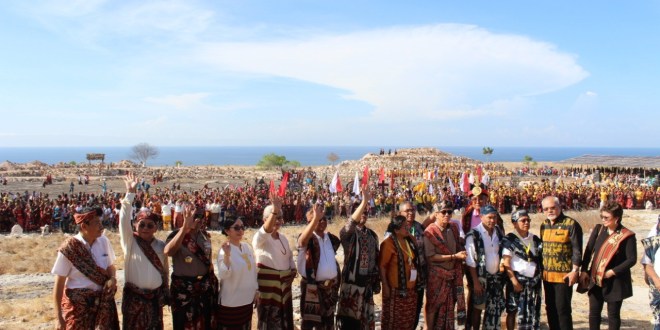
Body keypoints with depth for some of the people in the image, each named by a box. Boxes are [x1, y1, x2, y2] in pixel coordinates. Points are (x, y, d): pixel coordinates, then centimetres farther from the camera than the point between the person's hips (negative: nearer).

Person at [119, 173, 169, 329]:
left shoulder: (161, 245, 4)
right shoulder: (130, 242, -5)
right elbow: (124, 219, -19)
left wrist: (166, 293, 16)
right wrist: (130, 193, -26)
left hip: (156, 297, 3)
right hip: (134, 297, -3)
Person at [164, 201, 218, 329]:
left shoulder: (205, 234, 2)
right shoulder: (177, 235, -16)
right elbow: (167, 252, -39)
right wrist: (185, 228, -44)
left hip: (207, 286, 6)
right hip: (185, 288, -5)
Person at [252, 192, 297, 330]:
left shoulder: (283, 237, 9)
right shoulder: (259, 237, -13)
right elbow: (266, 230, -37)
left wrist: (293, 271, 2)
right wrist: (275, 210, -52)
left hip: (284, 284, 7)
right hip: (267, 284, -7)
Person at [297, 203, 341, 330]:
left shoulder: (331, 238, 5)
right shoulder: (308, 238, -14)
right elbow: (303, 240, -39)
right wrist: (315, 218, -52)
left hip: (331, 287, 6)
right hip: (312, 288, -6)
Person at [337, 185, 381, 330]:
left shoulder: (372, 234, 10)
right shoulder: (348, 233, -9)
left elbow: (376, 258, 15)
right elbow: (351, 223, -34)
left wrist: (377, 282, 13)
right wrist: (364, 202, -41)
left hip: (367, 282, 6)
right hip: (352, 282, -6)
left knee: (366, 318, 14)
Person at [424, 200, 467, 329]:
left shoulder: (454, 227, 3)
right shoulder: (430, 232, -16)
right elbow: (431, 256, -20)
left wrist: (462, 252, 0)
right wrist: (454, 256, -21)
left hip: (453, 274, 6)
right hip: (436, 275, -5)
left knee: (449, 305, 14)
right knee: (433, 305, 5)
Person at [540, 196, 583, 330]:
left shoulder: (571, 224, -10)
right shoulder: (544, 225, 10)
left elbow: (577, 250, -12)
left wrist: (575, 271, -16)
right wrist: (541, 269, 16)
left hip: (564, 275, -7)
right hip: (547, 275, 7)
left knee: (563, 309, -1)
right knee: (550, 309, 14)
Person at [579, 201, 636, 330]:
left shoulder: (627, 236, -11)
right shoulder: (598, 229, 2)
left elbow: (632, 259, -12)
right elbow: (588, 250, 3)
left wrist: (612, 272, -17)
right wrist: (584, 271, -1)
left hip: (615, 282, -4)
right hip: (595, 280, 4)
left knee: (613, 315, 9)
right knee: (593, 313, 11)